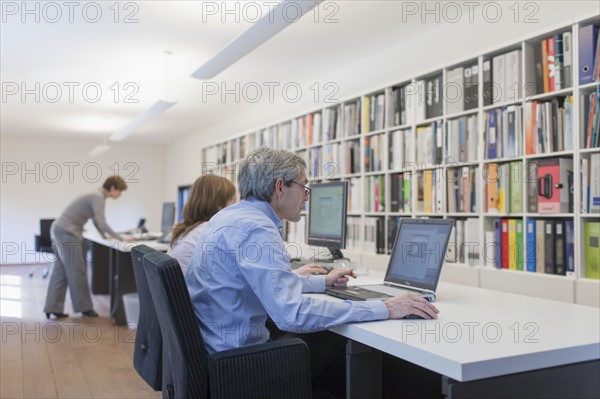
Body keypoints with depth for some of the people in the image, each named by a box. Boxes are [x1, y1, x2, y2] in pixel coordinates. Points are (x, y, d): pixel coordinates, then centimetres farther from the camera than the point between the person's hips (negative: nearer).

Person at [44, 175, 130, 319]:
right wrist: (121, 239, -16)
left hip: (60, 230, 10)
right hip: (66, 232, -10)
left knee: (61, 271, 9)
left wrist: (105, 236, 32)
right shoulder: (98, 197, -14)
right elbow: (102, 224, -22)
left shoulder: (97, 196, 16)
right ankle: (84, 307, 6)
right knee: (77, 271, -2)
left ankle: (53, 308, 11)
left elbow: (96, 220, 30)